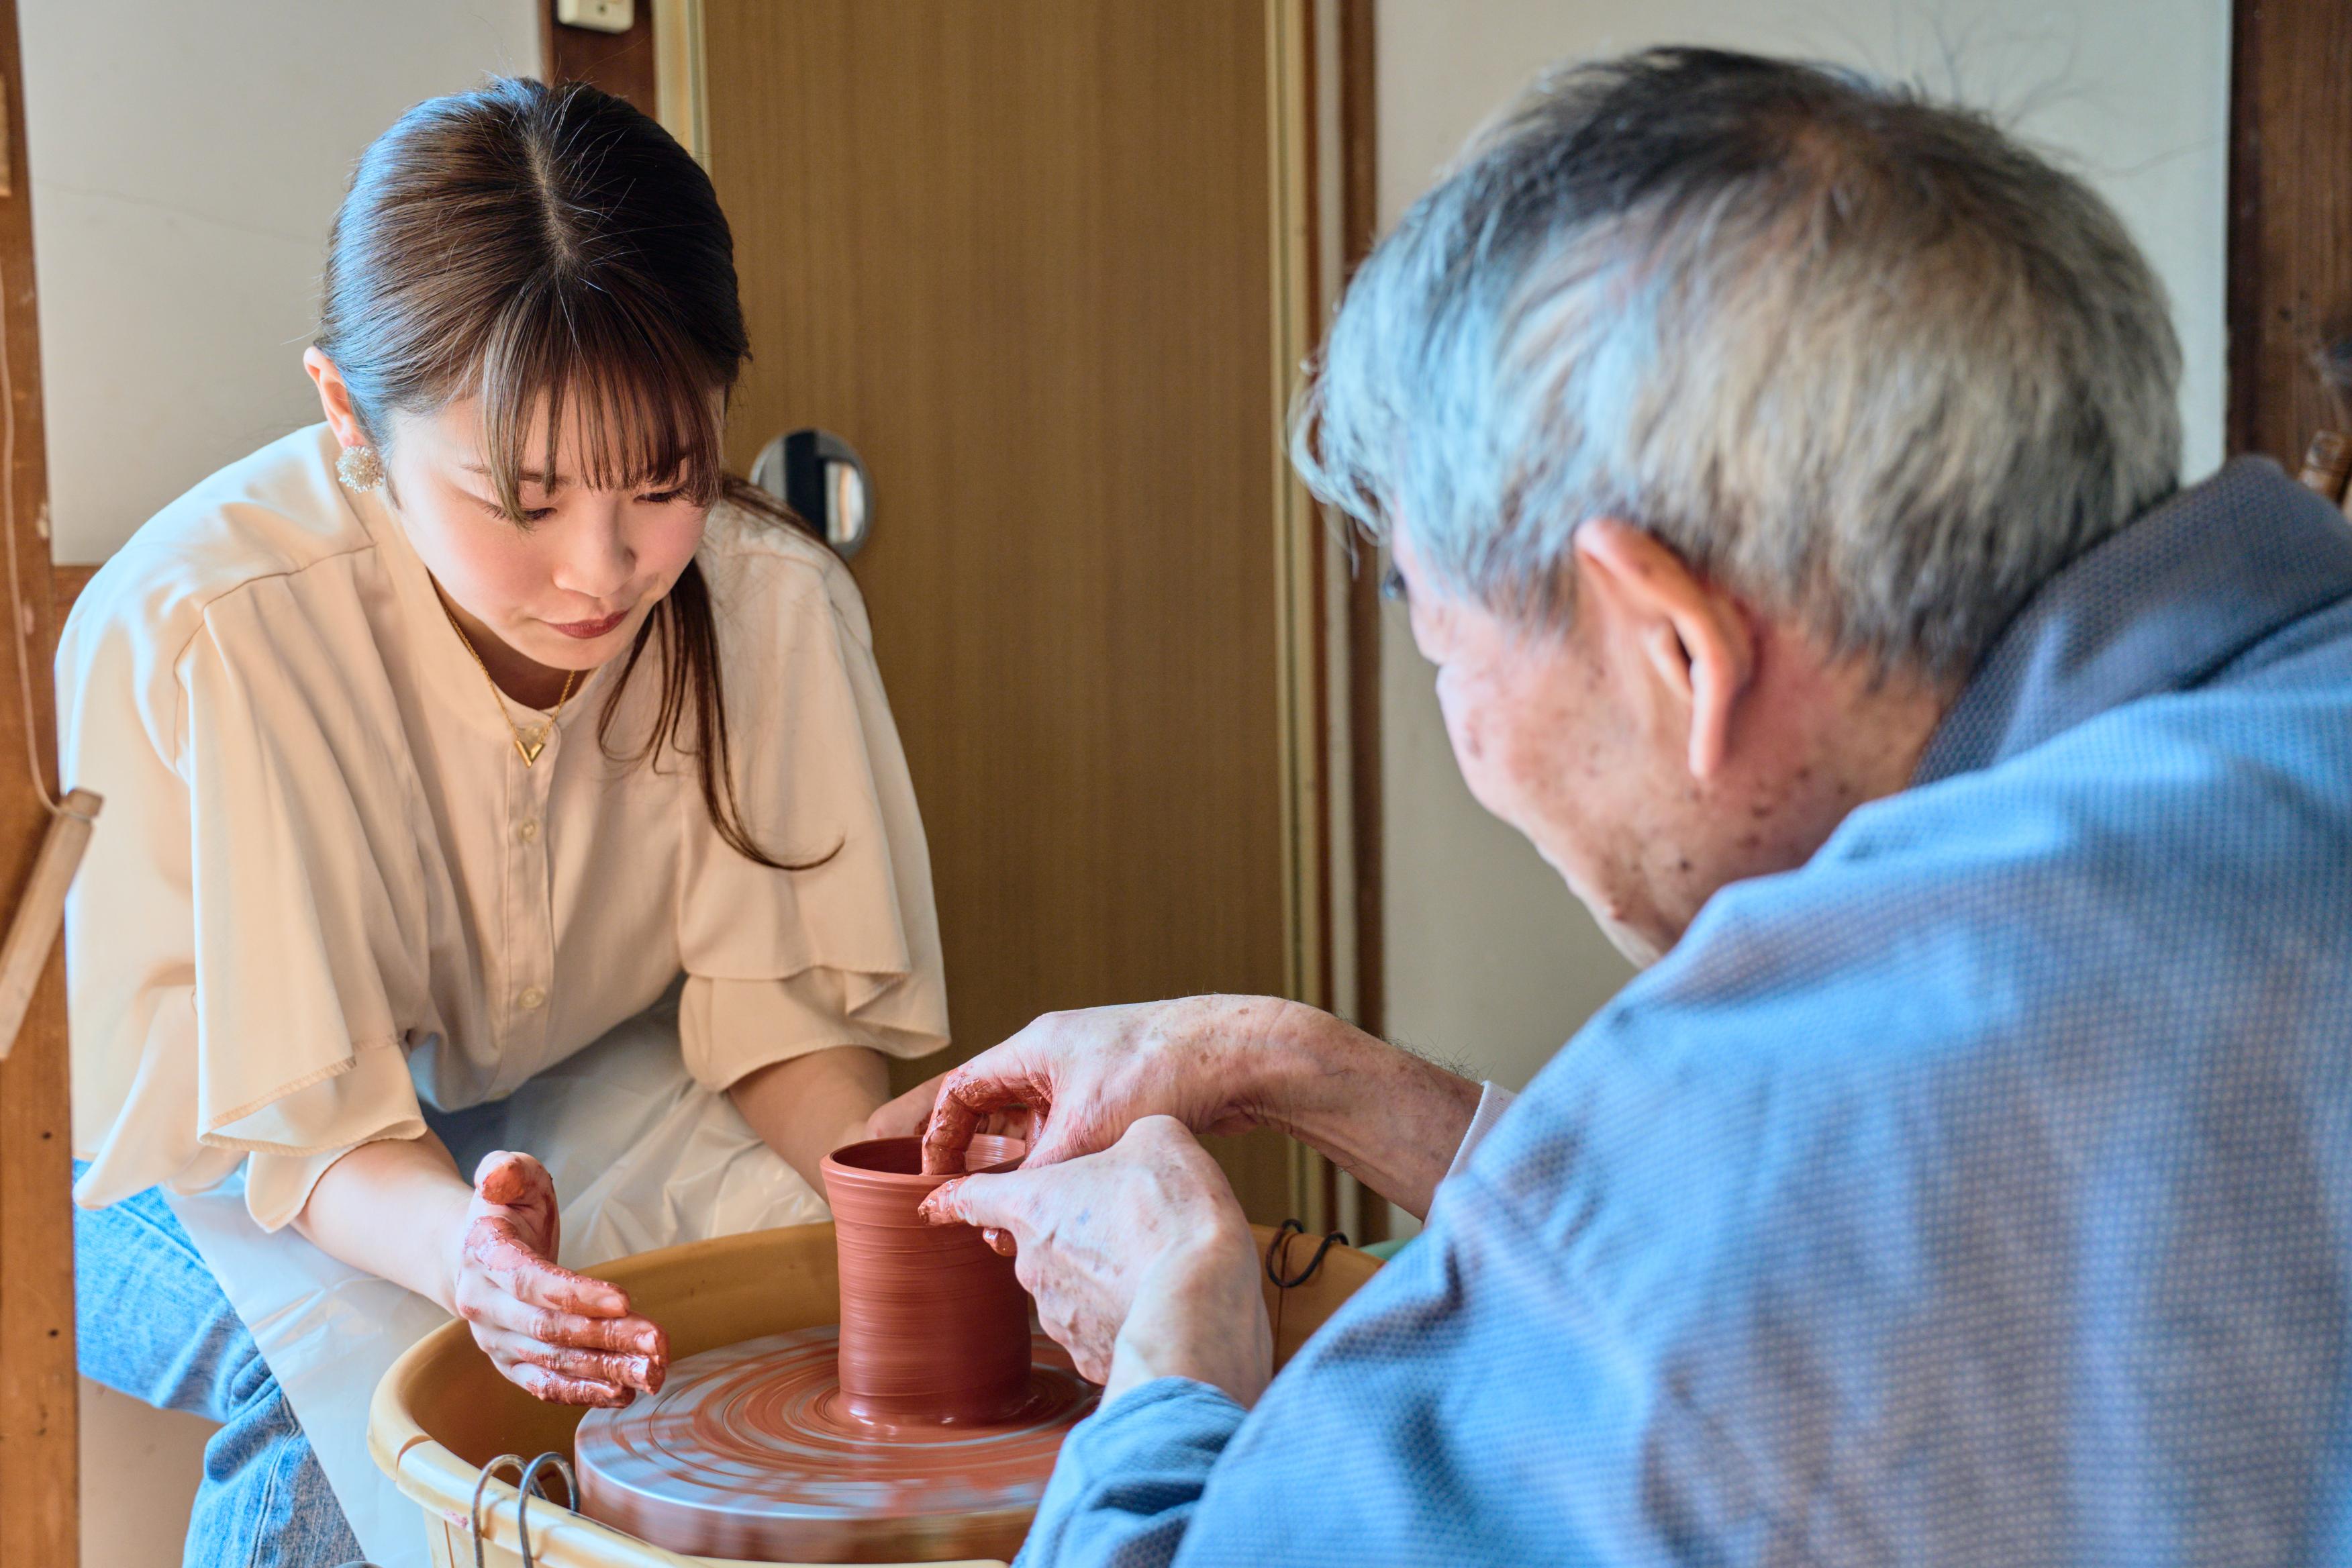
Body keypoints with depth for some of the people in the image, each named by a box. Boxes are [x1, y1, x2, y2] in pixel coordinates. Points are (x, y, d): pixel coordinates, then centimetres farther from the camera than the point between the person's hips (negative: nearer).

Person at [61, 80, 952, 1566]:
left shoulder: (774, 598, -22)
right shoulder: (189, 634, -32)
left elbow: (785, 1003, -11)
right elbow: (292, 1111, -26)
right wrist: (451, 1242, -48)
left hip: (580, 1088, 3)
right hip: (209, 1156, -3)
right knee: (387, 1393, -33)